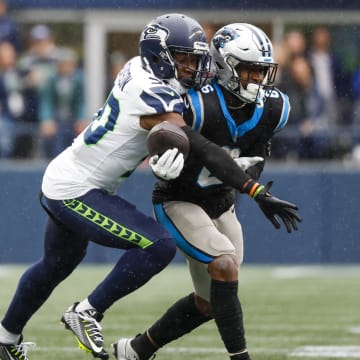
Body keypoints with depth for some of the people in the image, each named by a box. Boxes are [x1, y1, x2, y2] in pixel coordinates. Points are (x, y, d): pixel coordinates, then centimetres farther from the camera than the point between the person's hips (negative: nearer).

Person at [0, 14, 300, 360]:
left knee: (56, 266, 30)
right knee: (159, 246, -20)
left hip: (59, 181, 10)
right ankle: (87, 312, -7)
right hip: (76, 192, -10)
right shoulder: (155, 96, -25)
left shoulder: (137, 70, 0)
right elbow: (204, 151, -27)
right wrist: (258, 193, -27)